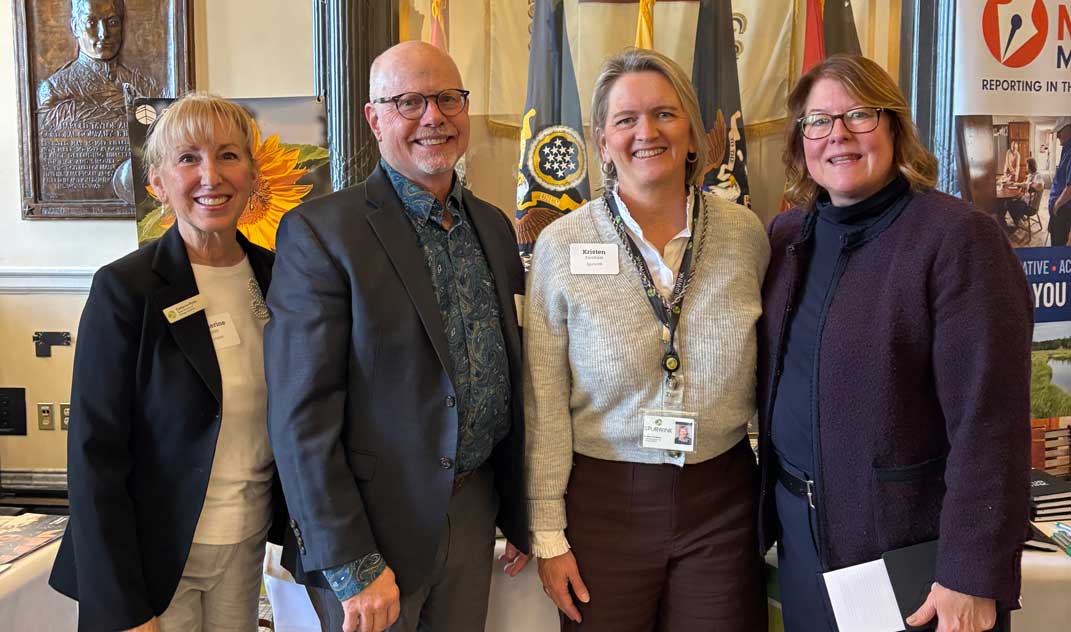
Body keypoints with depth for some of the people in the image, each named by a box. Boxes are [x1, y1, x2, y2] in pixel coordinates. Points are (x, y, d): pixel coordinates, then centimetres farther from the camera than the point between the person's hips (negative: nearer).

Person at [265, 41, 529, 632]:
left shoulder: (493, 226, 6)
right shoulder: (319, 230, -13)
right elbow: (302, 413, -16)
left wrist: (519, 515, 13)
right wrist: (350, 564, -18)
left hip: (474, 510, 6)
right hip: (374, 520, -5)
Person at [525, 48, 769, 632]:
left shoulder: (746, 233, -2)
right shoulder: (561, 246, -8)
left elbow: (767, 374, 8)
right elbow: (544, 402, -5)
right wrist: (548, 532, -5)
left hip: (721, 498, 2)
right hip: (603, 500, -1)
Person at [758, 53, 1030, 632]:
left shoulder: (957, 236, -15)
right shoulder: (786, 235, 4)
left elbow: (988, 423, -19)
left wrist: (972, 578, -20)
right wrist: (778, 497, 8)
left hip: (906, 537, -5)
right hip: (798, 526, 6)